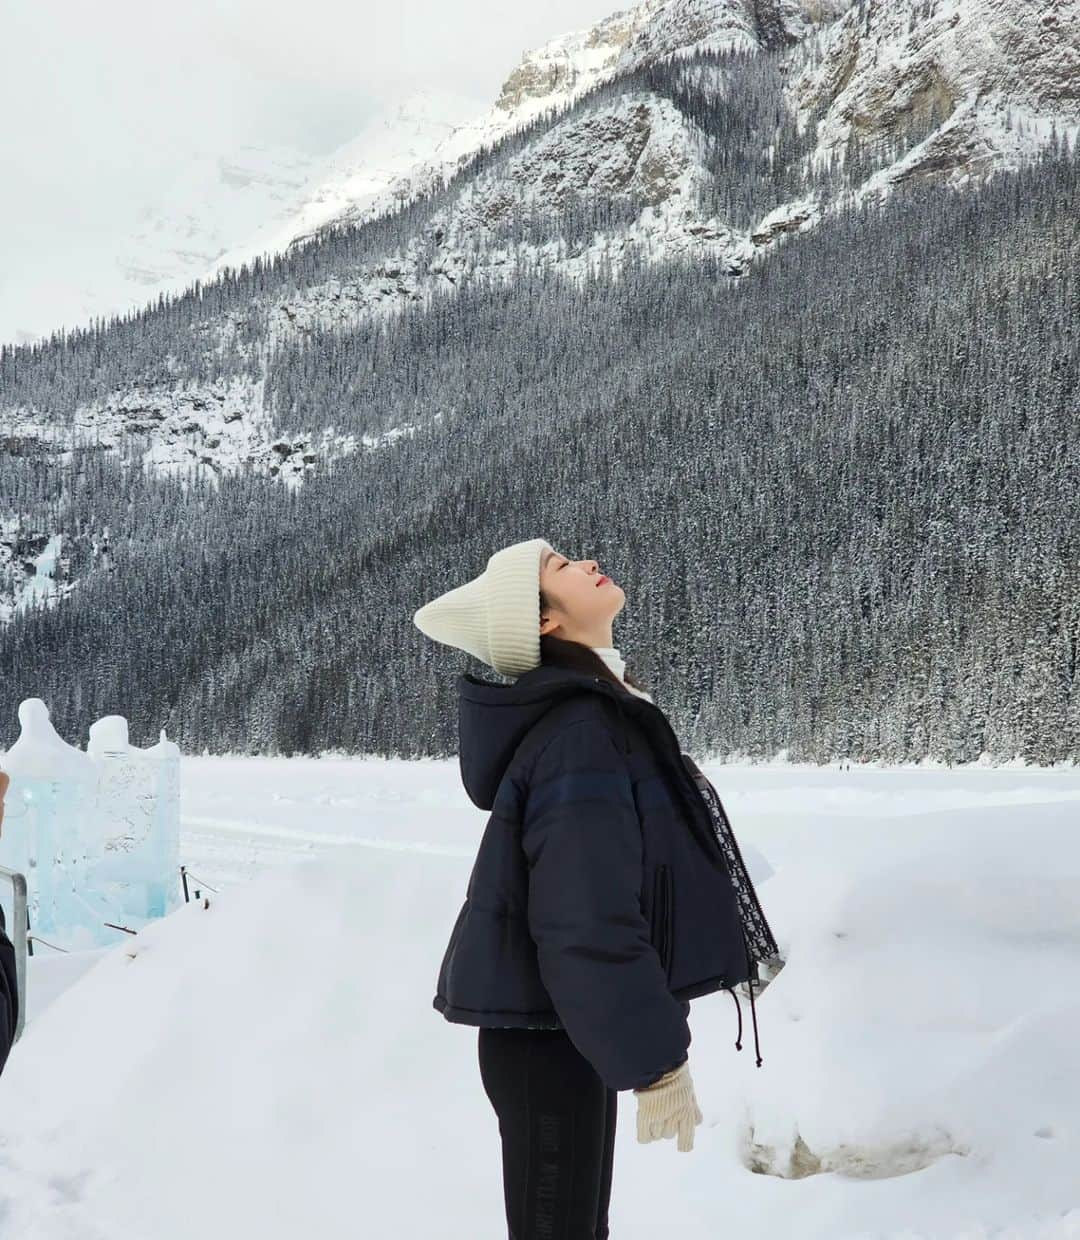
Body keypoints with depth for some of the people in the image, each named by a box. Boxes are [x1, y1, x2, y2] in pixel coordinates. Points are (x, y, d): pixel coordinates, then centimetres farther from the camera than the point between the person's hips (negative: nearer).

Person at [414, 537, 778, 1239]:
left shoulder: (593, 711, 10)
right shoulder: (579, 730, -21)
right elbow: (587, 917, -27)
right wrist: (656, 1060, -22)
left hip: (561, 1025, 10)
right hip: (550, 1034, -10)